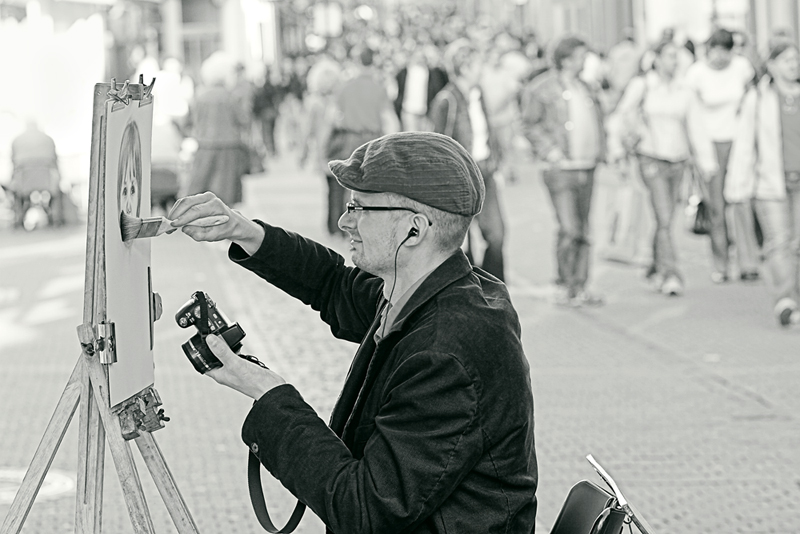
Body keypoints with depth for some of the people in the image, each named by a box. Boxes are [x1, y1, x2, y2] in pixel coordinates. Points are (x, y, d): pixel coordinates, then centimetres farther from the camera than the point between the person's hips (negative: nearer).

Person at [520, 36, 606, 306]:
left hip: (586, 169, 7)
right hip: (561, 170, -7)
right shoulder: (540, 88, -6)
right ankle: (563, 286, -1)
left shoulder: (585, 89, 16)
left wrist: (599, 150, 14)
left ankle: (580, 287, 13)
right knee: (569, 230, -13)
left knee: (583, 231, 7)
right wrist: (552, 152, -12)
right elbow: (531, 125, -6)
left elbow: (597, 120, 28)